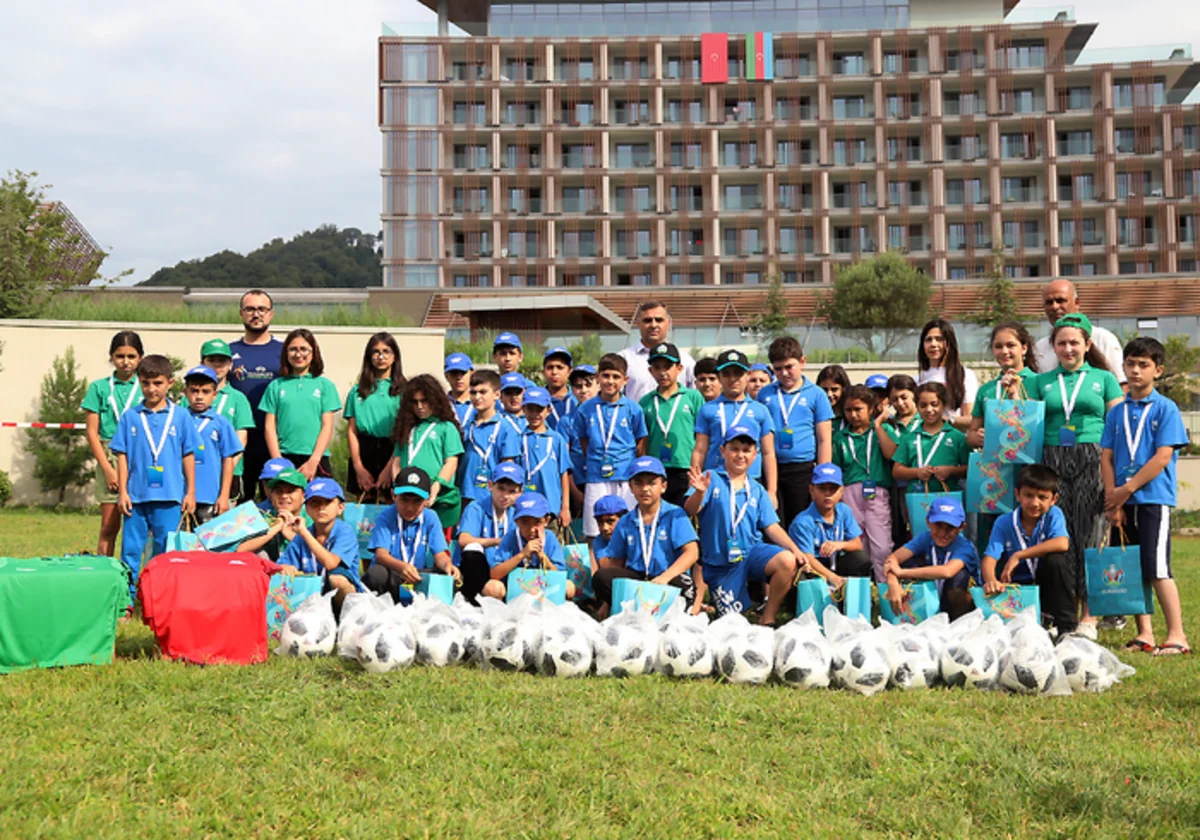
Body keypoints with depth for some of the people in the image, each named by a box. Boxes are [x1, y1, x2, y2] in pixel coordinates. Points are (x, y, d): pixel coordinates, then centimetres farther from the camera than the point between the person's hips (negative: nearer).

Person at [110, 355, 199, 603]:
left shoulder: (180, 417, 3)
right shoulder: (130, 417, 4)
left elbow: (188, 456, 6)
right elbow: (122, 456, 5)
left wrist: (190, 492, 4)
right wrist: (122, 491, 0)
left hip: (169, 496, 0)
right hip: (136, 495, 1)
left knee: (166, 551, 5)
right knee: (131, 549, 5)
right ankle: (127, 599, 12)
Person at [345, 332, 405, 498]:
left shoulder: (403, 390, 2)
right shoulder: (358, 391, 11)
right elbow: (351, 430, 7)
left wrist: (389, 468, -11)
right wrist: (358, 467, -4)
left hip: (392, 453, -2)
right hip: (364, 454, 2)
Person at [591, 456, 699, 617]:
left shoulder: (675, 515, 0)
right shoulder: (625, 523, 11)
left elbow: (692, 553, -11)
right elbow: (616, 563, 11)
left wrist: (665, 576, -27)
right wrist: (606, 603, 0)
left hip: (670, 579, -3)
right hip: (636, 578, 3)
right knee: (601, 577, -23)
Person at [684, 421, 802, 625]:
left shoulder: (756, 490, 9)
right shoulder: (711, 479, -3)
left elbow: (772, 527, 4)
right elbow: (691, 511, -16)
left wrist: (795, 549, -11)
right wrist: (699, 492, -39)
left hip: (752, 552, 3)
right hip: (719, 563, -3)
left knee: (788, 561, -27)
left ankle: (767, 618, -10)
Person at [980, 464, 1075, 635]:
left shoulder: (1053, 515, -10)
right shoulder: (1003, 523, -8)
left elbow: (1062, 544, -31)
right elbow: (989, 559, -19)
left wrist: (1018, 555, -30)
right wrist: (991, 581, -43)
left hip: (1048, 586, 0)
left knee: (1055, 559, -30)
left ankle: (1067, 626, -17)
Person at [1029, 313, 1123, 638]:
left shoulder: (1103, 379, 11)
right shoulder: (1041, 382, 16)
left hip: (1092, 461, -2)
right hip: (1052, 461, 2)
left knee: (1089, 535, -4)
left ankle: (1089, 617, 2)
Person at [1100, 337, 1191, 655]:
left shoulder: (1165, 409, -3)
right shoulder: (1117, 412, 12)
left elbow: (1163, 456, -11)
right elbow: (1106, 456, 8)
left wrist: (1126, 490, -13)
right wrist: (1112, 500, -4)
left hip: (1153, 498, -5)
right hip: (1123, 501, 5)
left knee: (1156, 570, -9)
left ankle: (1177, 636, -1)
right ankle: (1144, 635, 14)